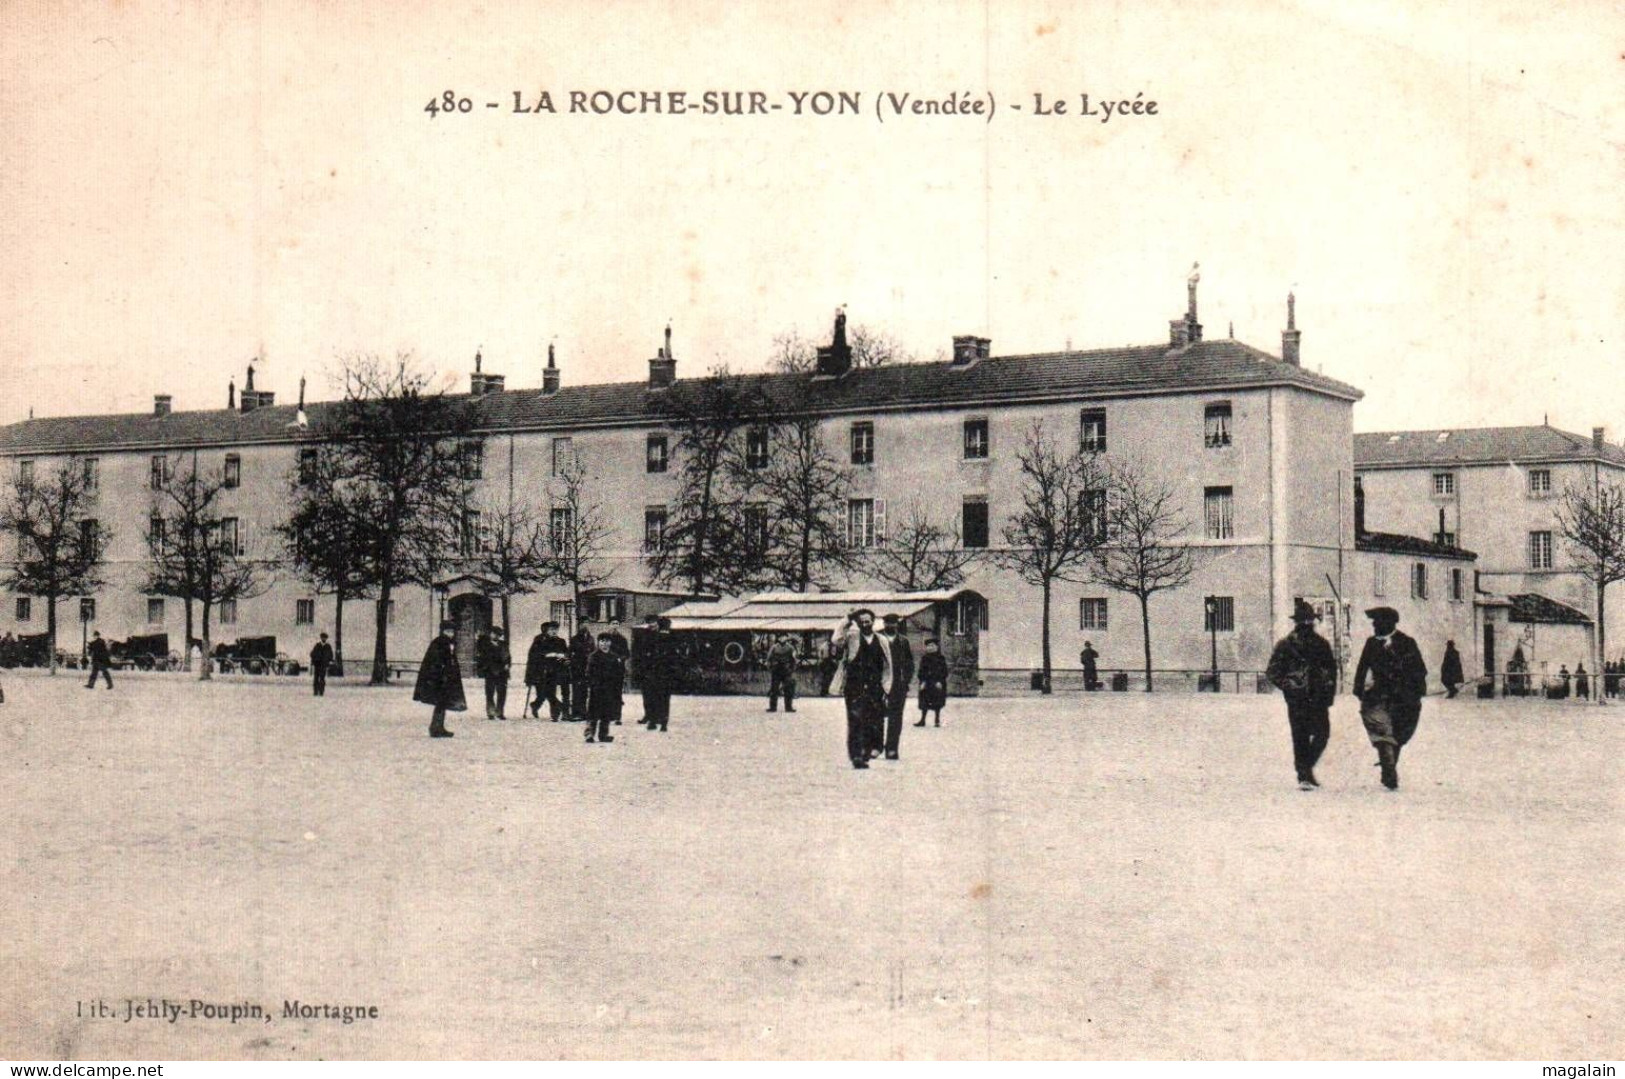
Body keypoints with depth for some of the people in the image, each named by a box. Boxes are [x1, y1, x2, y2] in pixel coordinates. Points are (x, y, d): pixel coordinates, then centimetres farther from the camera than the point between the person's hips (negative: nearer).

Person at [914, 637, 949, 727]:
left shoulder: (941, 659, -1)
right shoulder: (924, 659, 6)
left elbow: (944, 672, -3)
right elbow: (921, 671, 5)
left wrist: (940, 682, -13)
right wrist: (922, 682, -6)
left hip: (937, 684, -2)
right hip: (926, 684, 2)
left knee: (937, 703, 2)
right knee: (924, 703, 3)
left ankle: (938, 720, 12)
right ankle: (922, 720, 8)